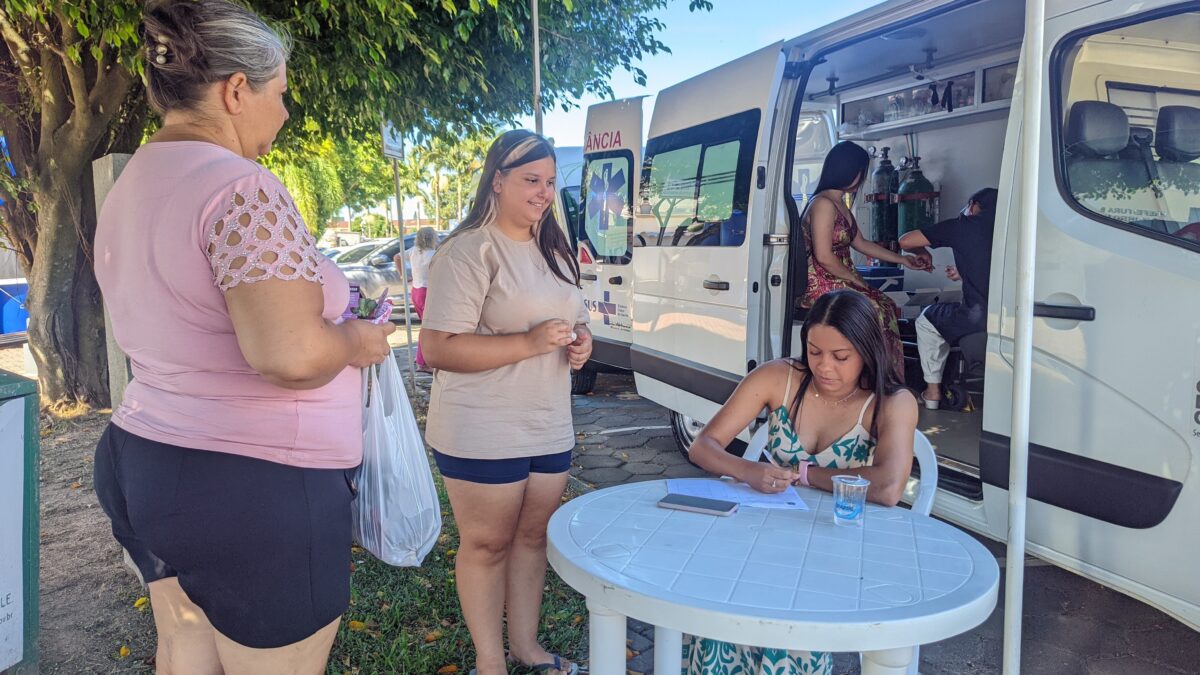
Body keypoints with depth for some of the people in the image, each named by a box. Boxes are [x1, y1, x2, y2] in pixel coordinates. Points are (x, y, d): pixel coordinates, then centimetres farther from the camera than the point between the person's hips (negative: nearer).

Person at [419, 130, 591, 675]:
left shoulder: (553, 251, 13)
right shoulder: (469, 251, -14)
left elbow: (574, 321, 25)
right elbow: (436, 348, -20)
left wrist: (581, 343, 0)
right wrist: (530, 343, -25)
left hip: (550, 428, 8)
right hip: (482, 435, -7)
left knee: (533, 535, 16)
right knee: (488, 544, 6)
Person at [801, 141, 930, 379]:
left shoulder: (840, 204, 17)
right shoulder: (823, 204, -14)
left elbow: (861, 243, 25)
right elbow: (824, 257, -20)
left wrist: (902, 260, 27)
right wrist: (856, 280, -10)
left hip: (843, 281, 9)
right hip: (822, 286, -9)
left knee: (889, 307, -5)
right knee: (876, 312, -20)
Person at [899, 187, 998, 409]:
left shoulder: (961, 226, 2)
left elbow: (905, 241, 6)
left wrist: (922, 253, 25)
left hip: (977, 317, -5)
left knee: (927, 318, 25)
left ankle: (933, 390, 26)